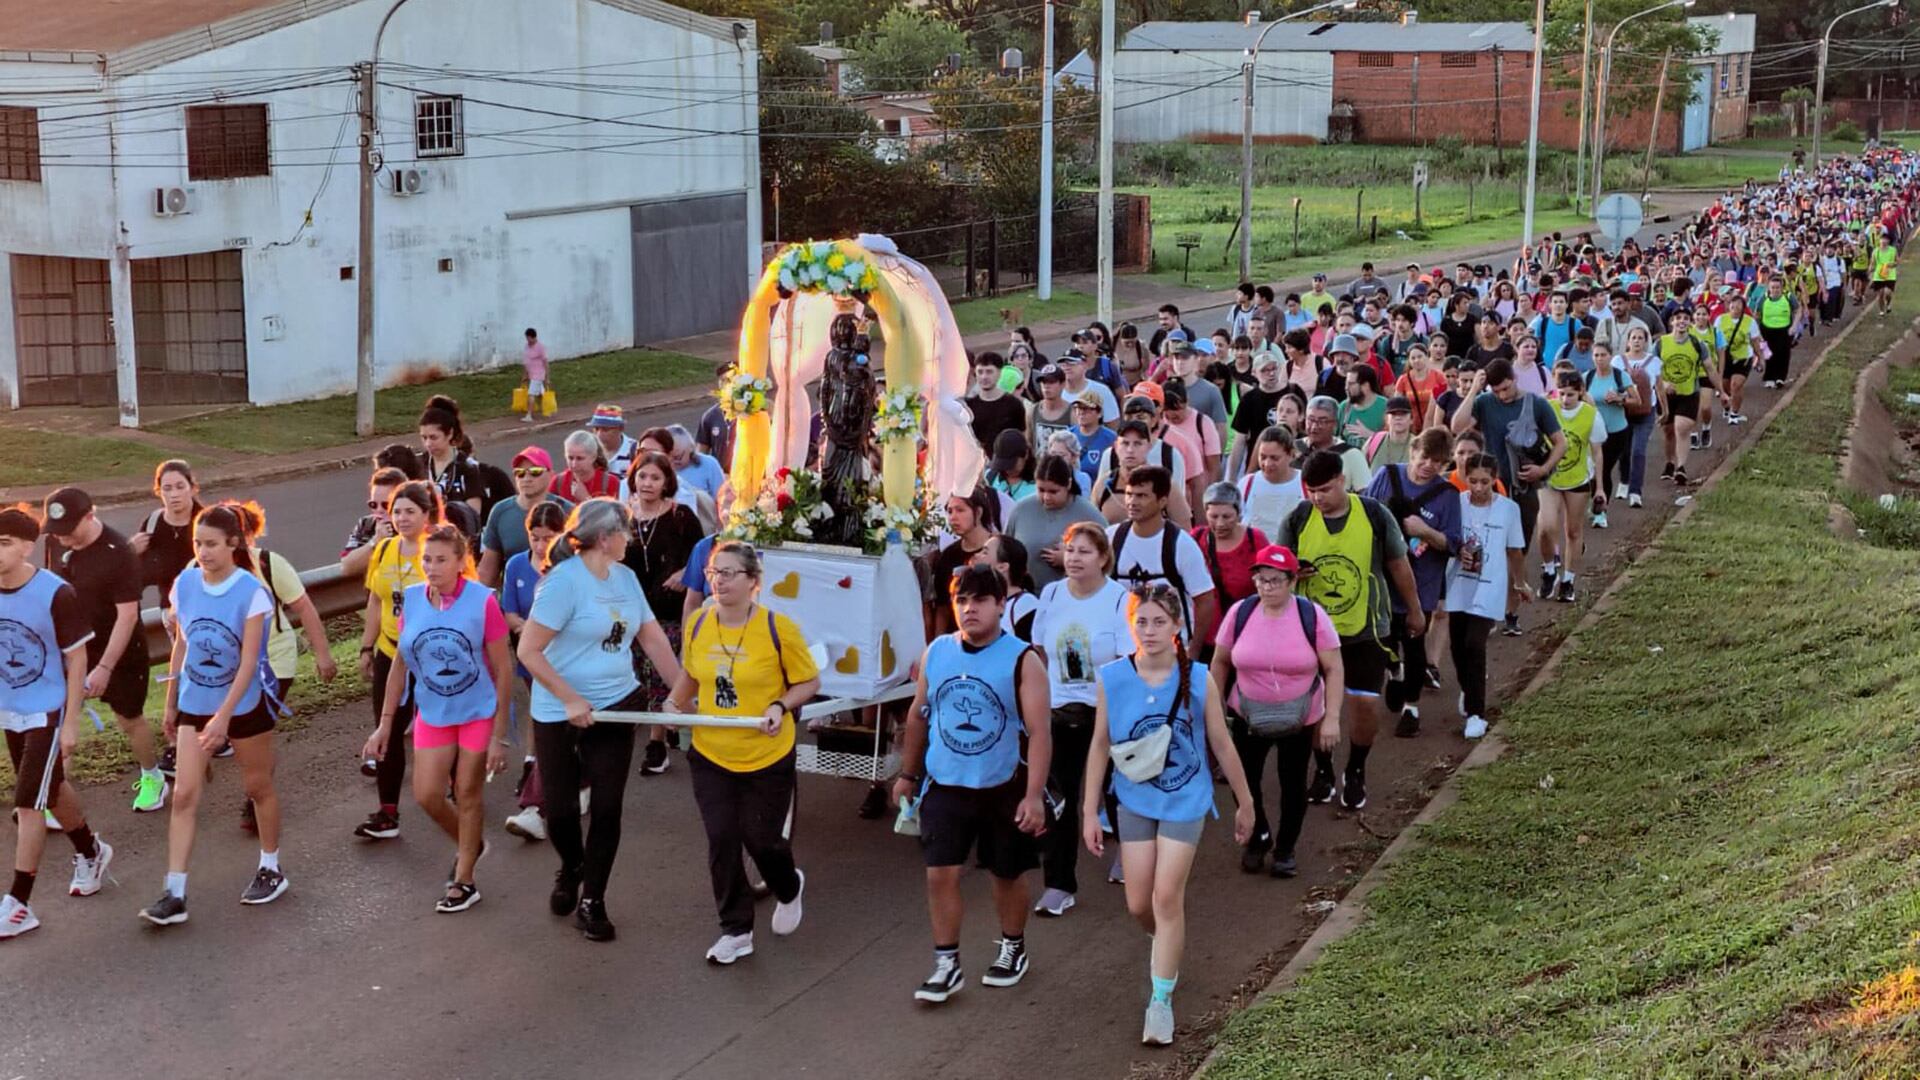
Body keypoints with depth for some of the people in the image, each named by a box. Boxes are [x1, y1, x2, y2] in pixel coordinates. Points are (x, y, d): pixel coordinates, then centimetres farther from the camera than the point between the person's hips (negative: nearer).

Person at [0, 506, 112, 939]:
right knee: (52, 790, 21)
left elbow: (77, 659, -13)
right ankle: (90, 852, 45)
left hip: (47, 712, -6)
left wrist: (71, 722, -13)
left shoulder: (56, 594, -20)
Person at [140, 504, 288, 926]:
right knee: (184, 795, -3)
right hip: (194, 705, 4)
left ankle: (271, 870, 32)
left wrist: (223, 716, -26)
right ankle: (174, 894, -3)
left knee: (258, 787, 12)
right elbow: (181, 643, 8)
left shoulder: (252, 592, -18)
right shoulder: (184, 584, -4)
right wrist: (171, 702, 12)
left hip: (244, 704, -4)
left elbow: (248, 662, -19)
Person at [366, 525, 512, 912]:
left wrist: (498, 735, -14)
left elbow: (503, 668, -14)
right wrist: (385, 724, 4)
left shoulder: (482, 601, -19)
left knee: (468, 794, 6)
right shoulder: (412, 599, -7)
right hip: (432, 713, 4)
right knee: (426, 794, 3)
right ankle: (468, 846, 34)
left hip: (479, 711, -4)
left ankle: (464, 881, 23)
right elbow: (400, 663, 4)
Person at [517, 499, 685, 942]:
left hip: (616, 707, 5)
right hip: (560, 715, -5)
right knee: (560, 809, 6)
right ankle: (571, 870, 38)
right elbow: (528, 651, -18)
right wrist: (571, 699, -22)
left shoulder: (625, 578, 4)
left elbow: (653, 639, 9)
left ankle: (591, 900, 17)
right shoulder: (565, 580, -17)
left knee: (607, 807, 2)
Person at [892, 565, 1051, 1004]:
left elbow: (1039, 731, -15)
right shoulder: (936, 653, 1)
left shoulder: (1022, 660, -12)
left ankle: (1012, 948, 35)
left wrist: (1034, 795, -21)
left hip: (1003, 788, -2)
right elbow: (918, 715, 13)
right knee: (941, 874, -3)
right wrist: (908, 774, 15)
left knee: (1007, 874, 13)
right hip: (945, 786, 3)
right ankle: (947, 964, 8)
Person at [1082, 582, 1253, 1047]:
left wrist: (1244, 802, 6)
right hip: (1134, 801, 2)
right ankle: (1165, 945, 43)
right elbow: (1100, 746, 0)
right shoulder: (1111, 679, -10)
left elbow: (1222, 745, -2)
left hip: (1185, 801, -2)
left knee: (1167, 897, -7)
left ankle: (1161, 1000, 6)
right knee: (1139, 904, 7)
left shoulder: (1198, 679, -13)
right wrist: (1089, 811, 1)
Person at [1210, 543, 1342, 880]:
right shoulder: (1240, 613, -7)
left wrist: (1332, 718, -15)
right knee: (1244, 780, 2)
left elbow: (1334, 669, -9)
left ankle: (1285, 850, 28)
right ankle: (1258, 839, 27)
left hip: (1300, 719, -1)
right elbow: (1220, 662, 4)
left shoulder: (1312, 616, -12)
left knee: (1293, 783, 9)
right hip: (1249, 716, 1)